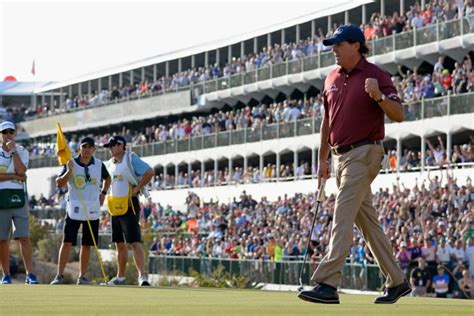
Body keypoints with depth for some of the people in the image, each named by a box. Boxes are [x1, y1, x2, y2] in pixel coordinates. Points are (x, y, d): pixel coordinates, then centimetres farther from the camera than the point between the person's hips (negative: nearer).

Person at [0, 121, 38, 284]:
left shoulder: (22, 151, 8)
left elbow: (21, 171, -10)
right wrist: (15, 176, -10)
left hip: (18, 197, 0)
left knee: (24, 237, -8)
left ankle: (30, 274, -9)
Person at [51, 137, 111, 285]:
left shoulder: (99, 164, 3)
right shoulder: (71, 163, -4)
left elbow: (107, 178, 23)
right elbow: (59, 184, -9)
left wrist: (103, 193, 9)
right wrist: (69, 171, -21)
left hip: (92, 210, 2)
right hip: (74, 208, -2)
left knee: (87, 244, 6)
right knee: (67, 242, -9)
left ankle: (82, 276, 13)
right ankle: (59, 275, -5)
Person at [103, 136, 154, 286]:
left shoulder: (131, 159, -10)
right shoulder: (110, 164, 14)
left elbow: (150, 172, -20)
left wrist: (137, 188, -17)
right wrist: (110, 197, 13)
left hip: (129, 205, -8)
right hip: (115, 207, 8)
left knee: (135, 242, -15)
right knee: (120, 244, 14)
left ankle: (142, 276, -21)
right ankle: (120, 277, 22)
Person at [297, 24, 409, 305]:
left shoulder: (376, 75, -8)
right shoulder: (332, 79, 13)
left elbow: (399, 115, -13)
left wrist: (379, 97, -31)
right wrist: (323, 160, 19)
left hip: (364, 153, -8)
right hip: (341, 156, 8)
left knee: (343, 217, -16)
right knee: (367, 221, 11)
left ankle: (328, 284, -22)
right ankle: (397, 282, 20)